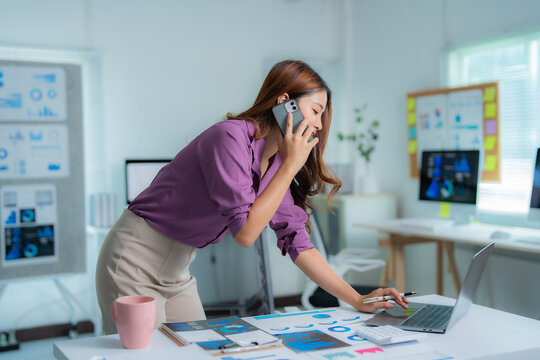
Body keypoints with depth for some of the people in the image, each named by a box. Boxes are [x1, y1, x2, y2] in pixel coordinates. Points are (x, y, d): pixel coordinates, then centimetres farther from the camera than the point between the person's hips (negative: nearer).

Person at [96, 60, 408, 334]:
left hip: (177, 272, 8)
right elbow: (245, 232, -26)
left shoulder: (275, 163, 3)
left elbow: (297, 243, 2)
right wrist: (290, 166, -21)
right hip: (136, 262, -8)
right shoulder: (231, 137, -23)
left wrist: (358, 301, -3)